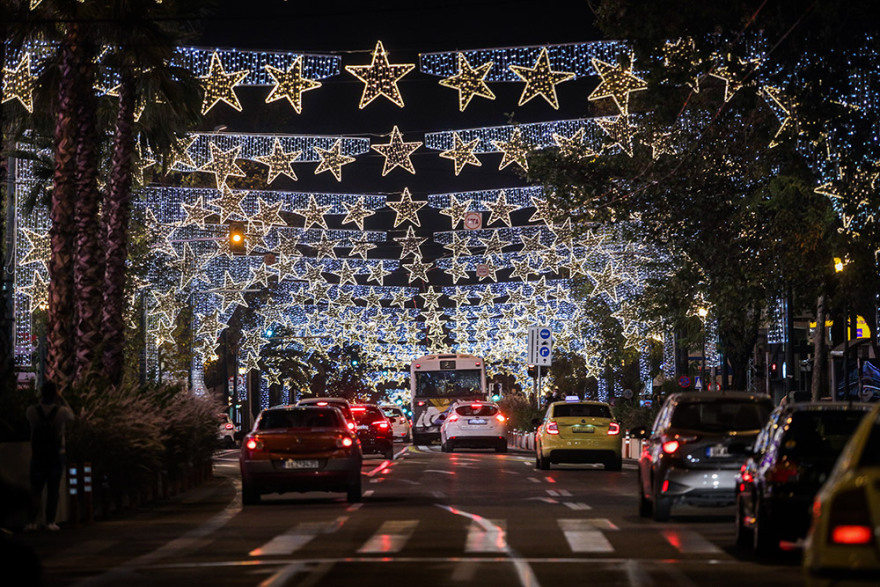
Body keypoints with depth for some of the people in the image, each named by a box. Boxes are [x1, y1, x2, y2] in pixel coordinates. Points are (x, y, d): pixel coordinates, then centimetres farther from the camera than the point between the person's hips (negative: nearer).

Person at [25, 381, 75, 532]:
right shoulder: (61, 411, -10)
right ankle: (50, 522, 2)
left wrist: (41, 399, 14)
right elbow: (72, 416, 12)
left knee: (36, 489, 9)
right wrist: (62, 400, 12)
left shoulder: (32, 410, -8)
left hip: (38, 456, 1)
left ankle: (33, 522, 3)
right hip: (57, 455, -1)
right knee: (53, 490, 5)